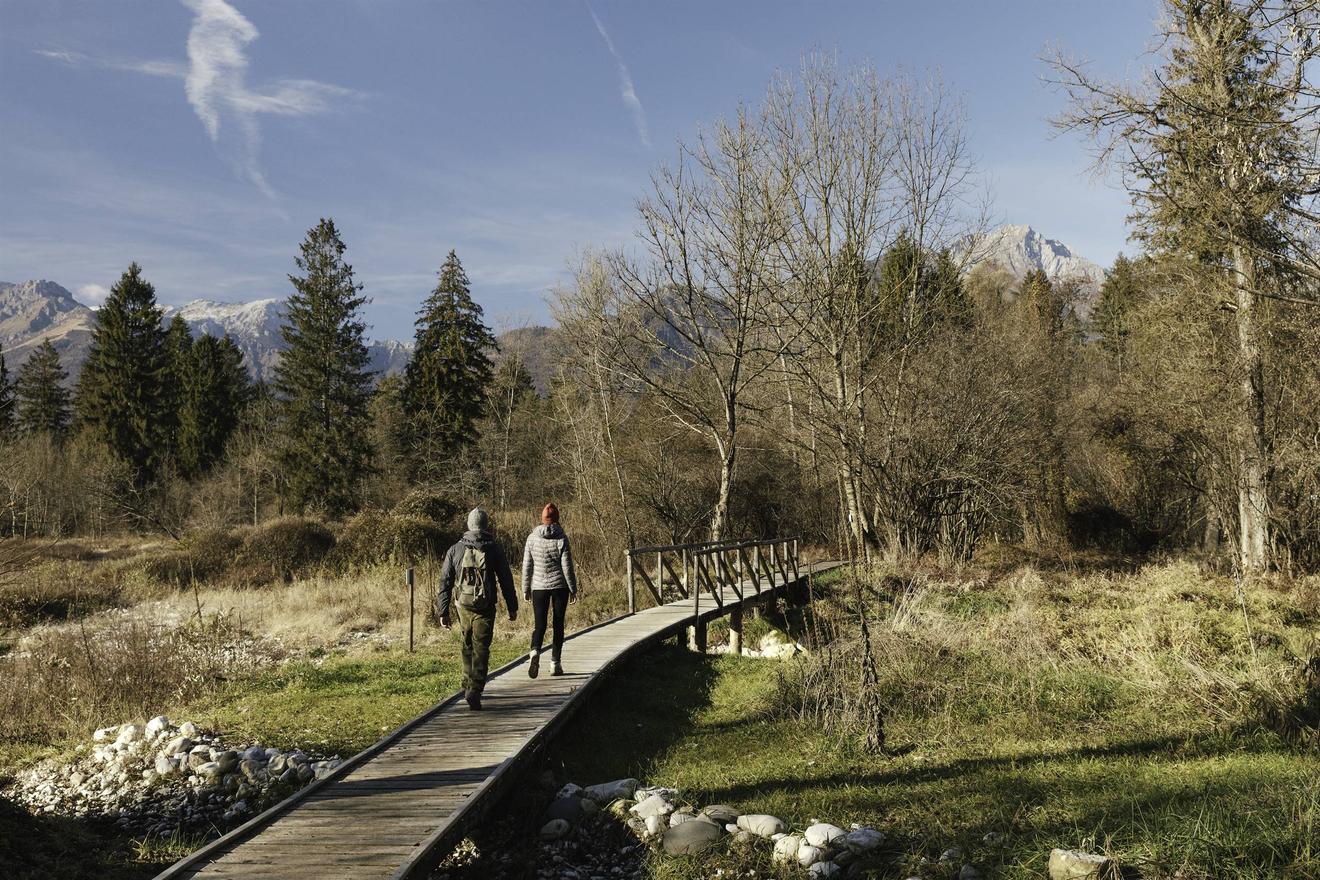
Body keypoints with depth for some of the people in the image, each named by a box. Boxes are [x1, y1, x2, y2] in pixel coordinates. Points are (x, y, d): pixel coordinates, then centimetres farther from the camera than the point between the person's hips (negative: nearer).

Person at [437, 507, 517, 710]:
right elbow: (506, 579, 0)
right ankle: (474, 690, -14)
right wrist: (512, 607, 8)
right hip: (486, 608, -3)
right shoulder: (494, 548, -2)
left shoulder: (455, 549, 4)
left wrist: (443, 612, 9)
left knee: (468, 646, 22)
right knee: (481, 649, -2)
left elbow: (445, 582, 4)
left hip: (464, 606, 3)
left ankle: (468, 684, 30)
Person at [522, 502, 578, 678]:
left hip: (539, 586, 1)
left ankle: (535, 652, -22)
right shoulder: (561, 538, -8)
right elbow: (567, 566, -7)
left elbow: (527, 566, 2)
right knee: (558, 624, 9)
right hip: (560, 585, -1)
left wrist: (526, 588, 11)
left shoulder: (532, 538, -1)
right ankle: (556, 663, 11)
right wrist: (573, 588, 2)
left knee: (539, 624, 5)